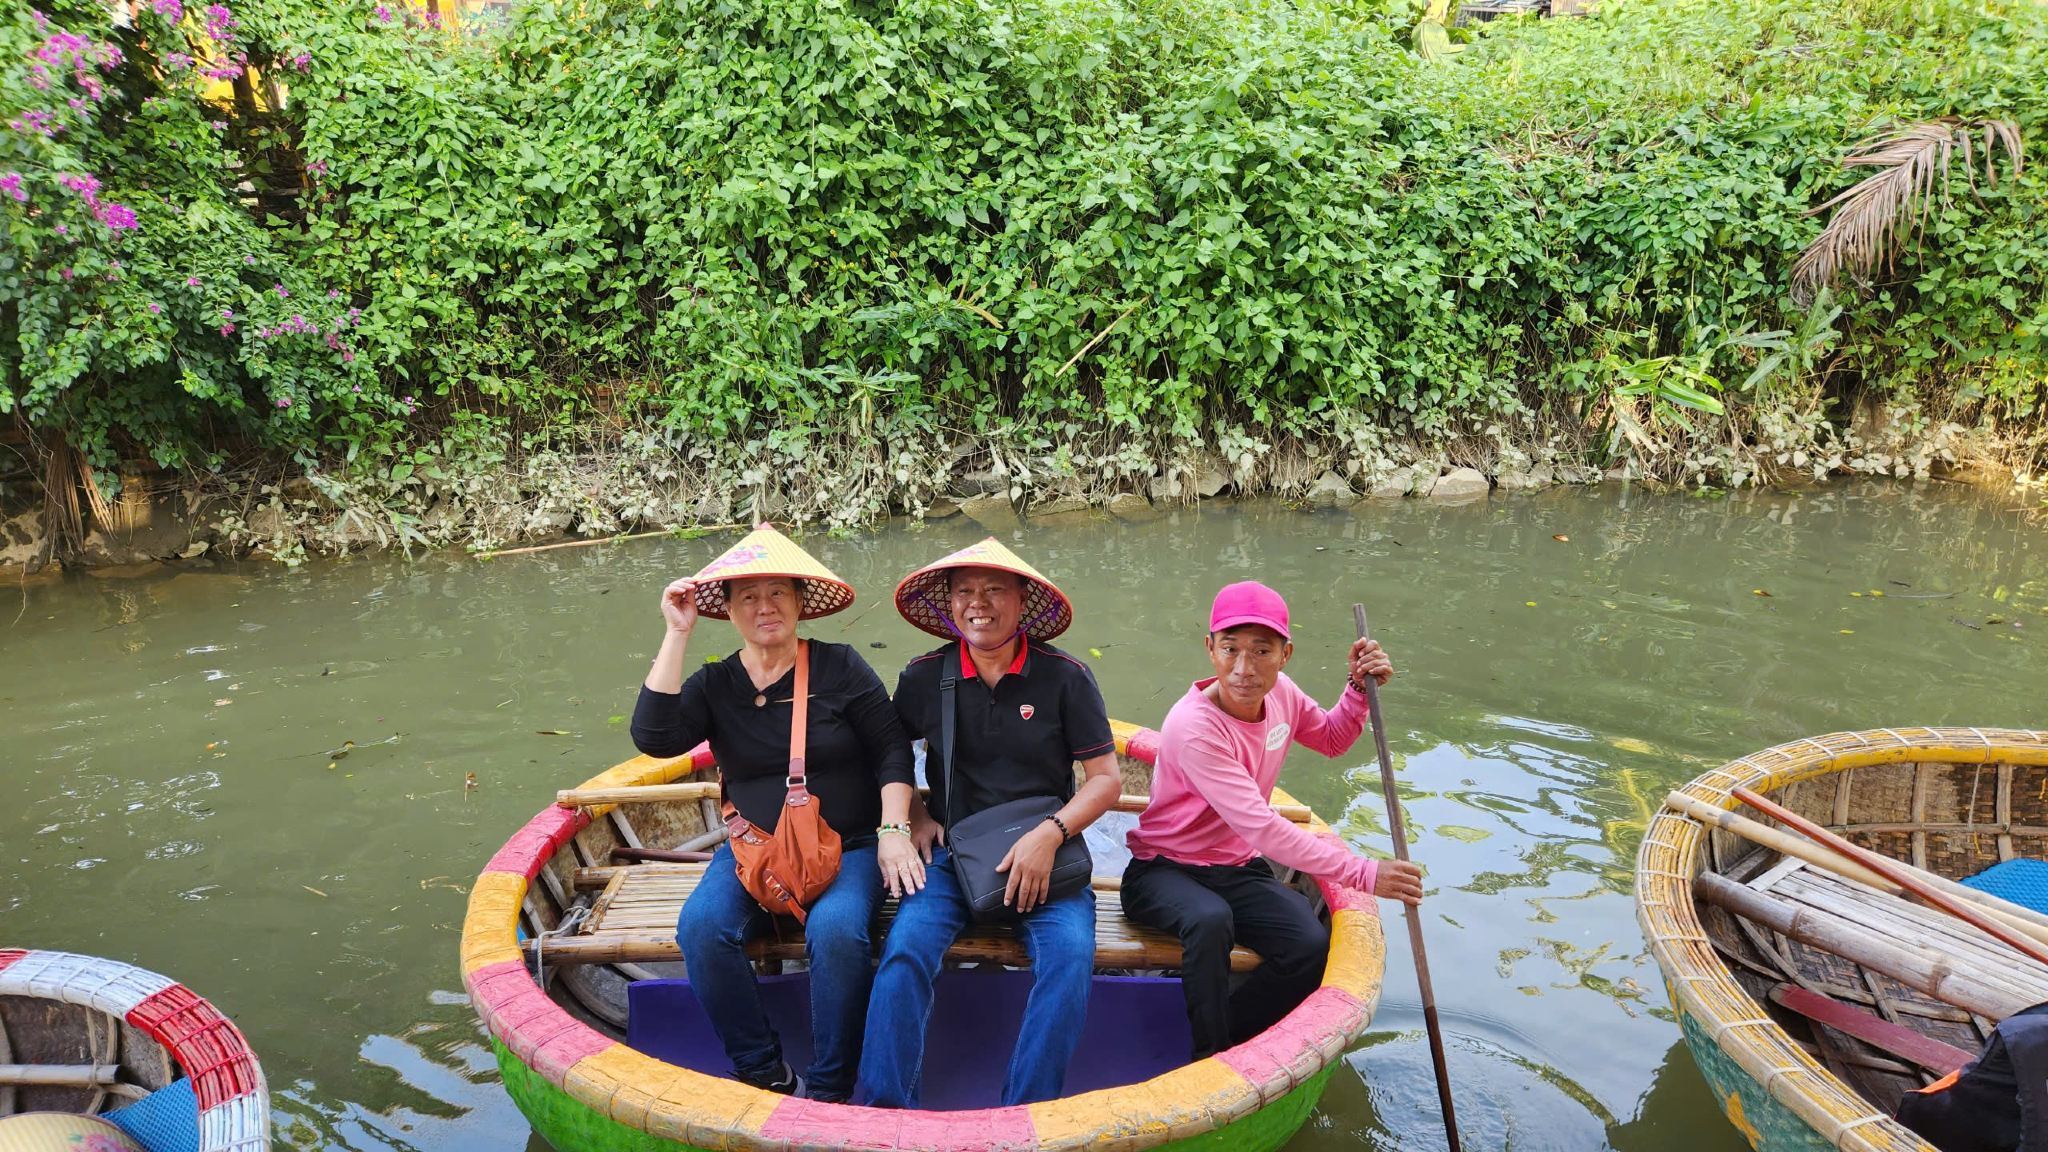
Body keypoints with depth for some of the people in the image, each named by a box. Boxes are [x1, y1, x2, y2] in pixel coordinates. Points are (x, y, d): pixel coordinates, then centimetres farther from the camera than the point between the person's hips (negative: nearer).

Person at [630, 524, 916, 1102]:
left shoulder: (840, 667, 0)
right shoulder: (714, 685, 5)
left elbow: (892, 752, 1)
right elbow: (654, 737, -13)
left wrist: (894, 830, -11)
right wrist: (677, 635, -13)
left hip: (849, 847, -2)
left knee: (837, 929, -32)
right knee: (701, 925, -26)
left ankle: (828, 1091, -13)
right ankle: (764, 1075, -9)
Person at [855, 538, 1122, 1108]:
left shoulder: (1065, 677, -2)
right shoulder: (923, 677, 3)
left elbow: (1106, 778, -1)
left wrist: (1050, 834, -16)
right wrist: (914, 816, 3)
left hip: (1044, 852, -1)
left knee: (1071, 954, -26)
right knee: (905, 946, -25)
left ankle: (1027, 1116, -14)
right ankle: (883, 1103, -13)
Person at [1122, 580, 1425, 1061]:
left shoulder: (1280, 693, -4)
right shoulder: (1194, 728, -27)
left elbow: (1332, 740, 19)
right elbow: (1262, 828, -30)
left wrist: (1359, 688, -1)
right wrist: (1364, 874, -30)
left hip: (1239, 870, 6)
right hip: (1165, 872, -6)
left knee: (1311, 945, -23)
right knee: (1211, 919, -40)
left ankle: (1223, 1047, -4)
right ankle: (1209, 1059, -19)